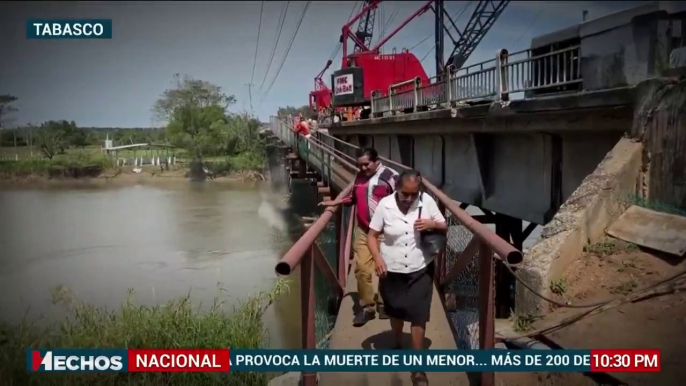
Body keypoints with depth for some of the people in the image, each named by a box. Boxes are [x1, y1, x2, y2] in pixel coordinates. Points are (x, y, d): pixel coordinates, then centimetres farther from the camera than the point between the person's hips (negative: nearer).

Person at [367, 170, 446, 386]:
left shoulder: (427, 201, -10)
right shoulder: (385, 205, -13)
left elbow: (444, 228, 1)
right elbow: (372, 235, -6)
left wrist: (433, 224, -22)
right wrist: (377, 257, -22)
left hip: (420, 271, -1)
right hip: (392, 270, 1)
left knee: (419, 317, 1)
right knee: (396, 313, 21)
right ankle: (398, 346, 49)